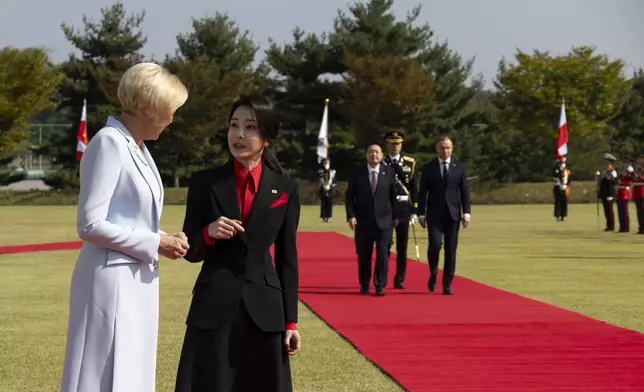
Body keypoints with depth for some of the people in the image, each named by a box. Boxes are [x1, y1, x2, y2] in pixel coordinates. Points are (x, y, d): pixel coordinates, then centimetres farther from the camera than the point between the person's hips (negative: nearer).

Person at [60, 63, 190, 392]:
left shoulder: (137, 147, 12)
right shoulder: (109, 143, -14)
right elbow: (90, 224, -19)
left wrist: (164, 241, 1)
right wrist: (155, 244, -14)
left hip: (138, 279, 9)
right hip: (112, 279, -9)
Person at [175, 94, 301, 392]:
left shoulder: (285, 190, 4)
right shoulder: (205, 182, 1)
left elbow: (287, 259, 7)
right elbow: (189, 252, 4)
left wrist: (290, 321, 4)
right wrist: (209, 233, -18)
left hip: (264, 310, 1)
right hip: (213, 309, -1)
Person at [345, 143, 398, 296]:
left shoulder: (389, 172, 1)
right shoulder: (358, 173, 0)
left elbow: (393, 196, 6)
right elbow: (349, 196, 0)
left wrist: (395, 216, 6)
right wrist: (351, 216, -9)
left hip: (384, 220, 0)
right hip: (363, 221, 1)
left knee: (382, 254, -6)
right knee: (364, 255, 8)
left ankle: (380, 286, -1)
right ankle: (364, 285, 21)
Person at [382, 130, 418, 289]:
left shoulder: (410, 163, 6)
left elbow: (414, 189, 7)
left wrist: (414, 212, 1)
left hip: (403, 208, 2)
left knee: (402, 246, 4)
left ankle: (399, 279, 11)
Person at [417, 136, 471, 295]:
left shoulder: (459, 168, 7)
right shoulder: (429, 168, 5)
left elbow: (465, 192, 6)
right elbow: (422, 192, 5)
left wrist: (466, 213, -3)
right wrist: (421, 214, -1)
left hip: (453, 214, 1)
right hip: (434, 214, -1)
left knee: (451, 249, 0)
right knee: (435, 244, -16)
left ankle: (447, 284, 6)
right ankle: (433, 274, 9)